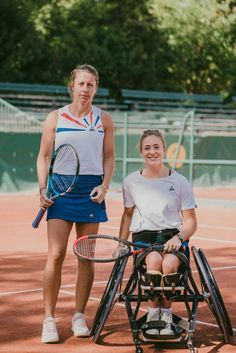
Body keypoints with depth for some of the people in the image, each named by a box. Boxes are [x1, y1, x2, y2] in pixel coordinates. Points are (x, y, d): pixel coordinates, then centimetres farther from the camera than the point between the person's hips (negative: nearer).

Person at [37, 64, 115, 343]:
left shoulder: (104, 119, 9)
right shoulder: (55, 118, 5)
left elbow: (109, 157, 12)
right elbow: (43, 156, 7)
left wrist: (104, 185, -3)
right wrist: (43, 188, -5)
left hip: (91, 189, 1)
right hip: (61, 187, -1)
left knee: (86, 256, 3)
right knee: (55, 255, -9)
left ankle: (79, 316, 14)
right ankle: (49, 320, -1)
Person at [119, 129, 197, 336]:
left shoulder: (179, 182, 4)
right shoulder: (131, 181, 10)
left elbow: (191, 222, 5)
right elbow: (128, 214, 23)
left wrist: (179, 237, -16)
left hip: (172, 236, -1)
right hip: (144, 236, 1)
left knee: (169, 263, -35)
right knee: (154, 260, -35)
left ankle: (166, 313, -13)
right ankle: (153, 314, -19)